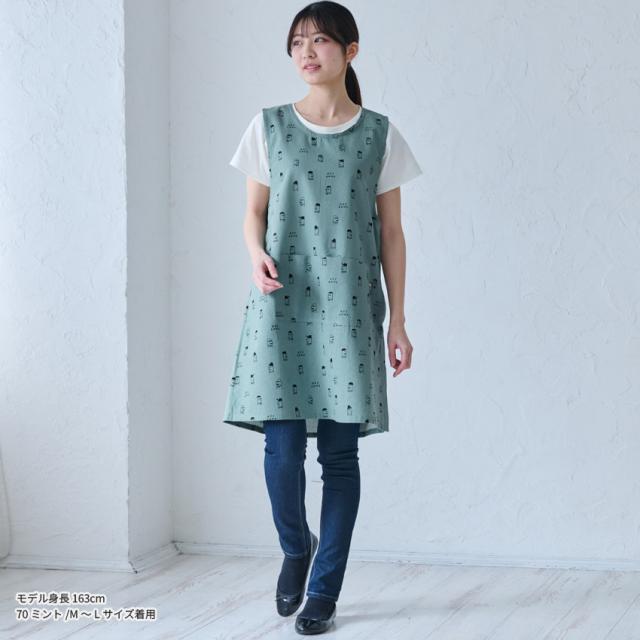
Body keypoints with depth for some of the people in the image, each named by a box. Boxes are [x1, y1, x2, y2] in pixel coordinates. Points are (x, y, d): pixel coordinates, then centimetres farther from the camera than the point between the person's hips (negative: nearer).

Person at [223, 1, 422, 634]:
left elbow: (391, 233, 7)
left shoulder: (379, 135, 5)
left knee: (339, 451, 0)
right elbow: (254, 212, 11)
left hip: (349, 303, 0)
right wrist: (257, 256, -11)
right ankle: (295, 546, 23)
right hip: (281, 300, 0)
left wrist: (397, 321, 3)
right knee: (282, 442, -8)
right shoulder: (270, 126, 7)